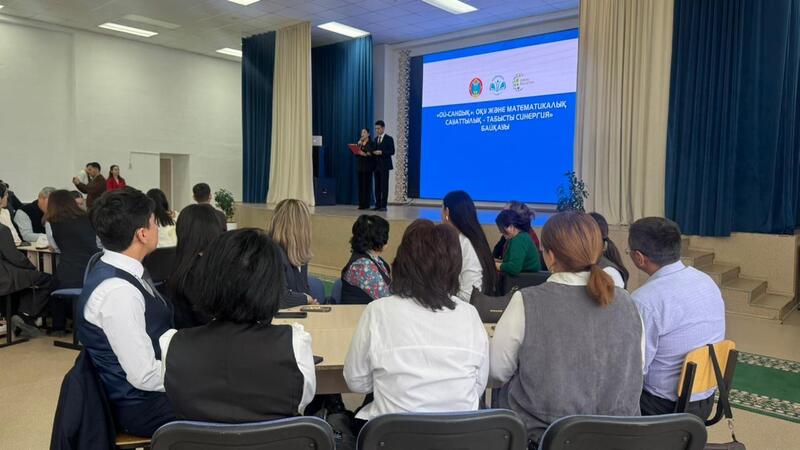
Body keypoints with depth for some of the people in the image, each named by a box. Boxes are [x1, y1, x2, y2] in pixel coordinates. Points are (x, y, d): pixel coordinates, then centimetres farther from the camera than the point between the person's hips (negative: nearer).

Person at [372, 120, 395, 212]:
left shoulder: (389, 139, -3)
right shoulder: (376, 139, 16)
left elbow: (392, 151, -9)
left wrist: (381, 152, -20)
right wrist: (372, 152, -4)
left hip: (384, 165, -6)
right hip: (376, 165, 6)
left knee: (384, 186, -4)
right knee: (377, 186, 6)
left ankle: (383, 205, -2)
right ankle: (378, 205, 10)